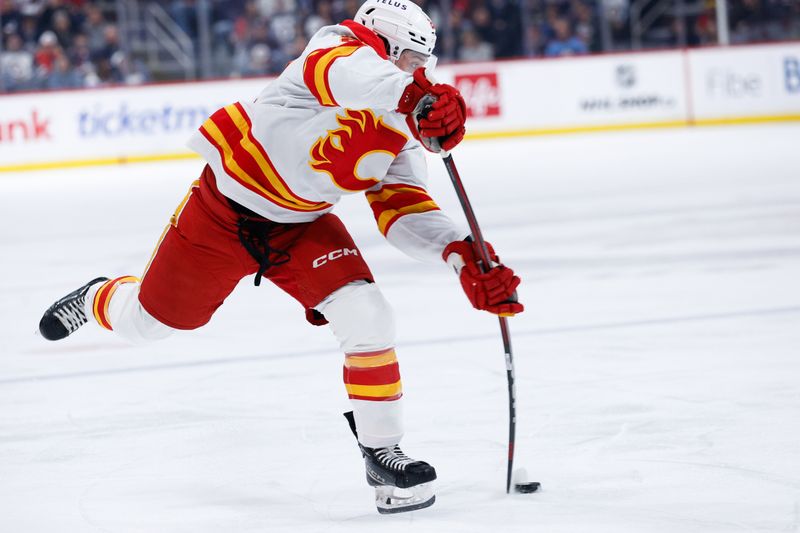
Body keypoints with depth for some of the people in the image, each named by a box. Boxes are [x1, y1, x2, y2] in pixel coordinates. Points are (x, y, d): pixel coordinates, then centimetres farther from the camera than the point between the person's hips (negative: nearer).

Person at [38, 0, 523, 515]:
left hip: (300, 225, 5)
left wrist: (461, 254, -25)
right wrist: (416, 93, -68)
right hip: (225, 206, -5)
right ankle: (99, 299, 52)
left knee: (367, 318, -16)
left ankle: (381, 452, -2)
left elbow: (403, 208, -7)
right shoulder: (342, 47, -23)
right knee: (150, 319, 15)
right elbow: (341, 73, -49)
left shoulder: (402, 131, -2)